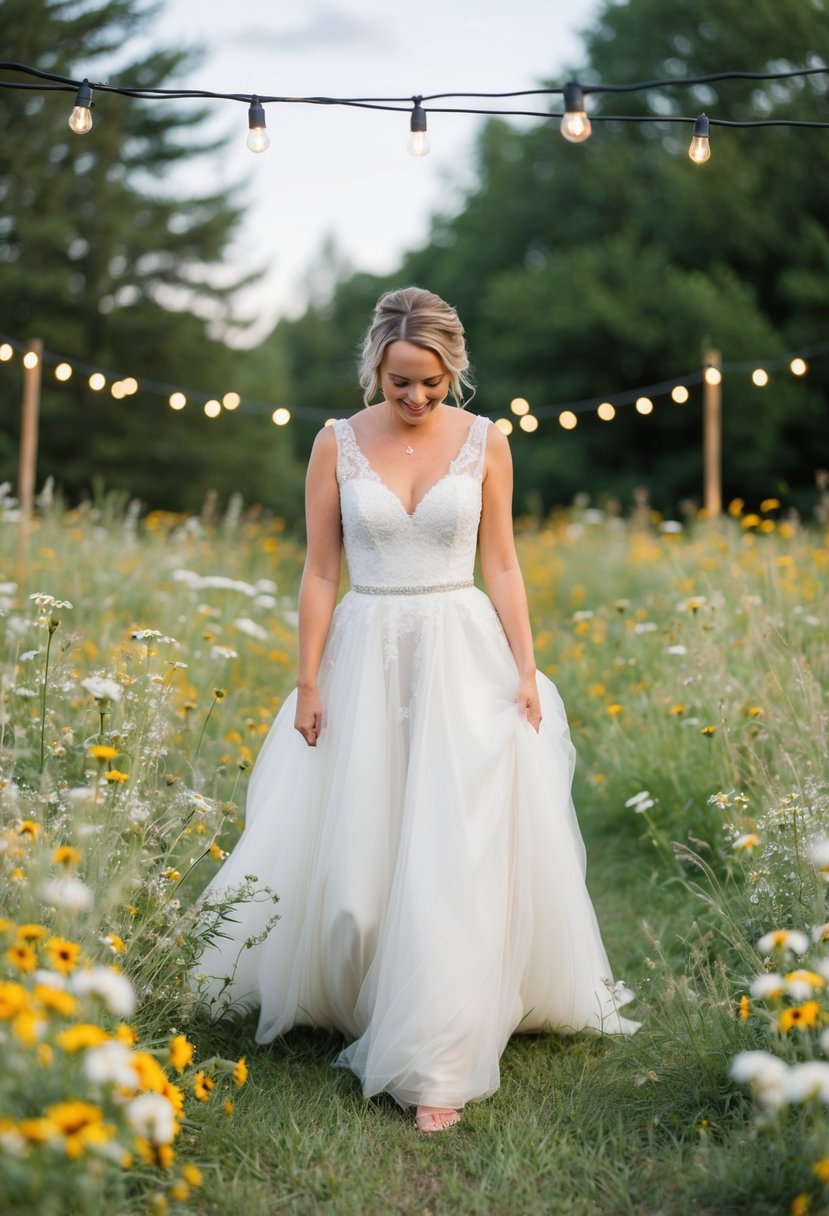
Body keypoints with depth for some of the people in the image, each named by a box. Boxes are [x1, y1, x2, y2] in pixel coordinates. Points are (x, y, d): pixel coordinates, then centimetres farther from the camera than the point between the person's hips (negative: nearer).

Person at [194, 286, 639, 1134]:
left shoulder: (484, 443, 0)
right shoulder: (337, 444, -1)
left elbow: (501, 565, 3)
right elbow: (320, 572, 1)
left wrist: (525, 670, -3)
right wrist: (308, 684, -3)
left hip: (463, 659, -1)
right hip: (366, 659, 1)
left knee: (454, 856, -6)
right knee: (353, 850, 7)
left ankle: (436, 1068, 1)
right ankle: (350, 1003, 33)